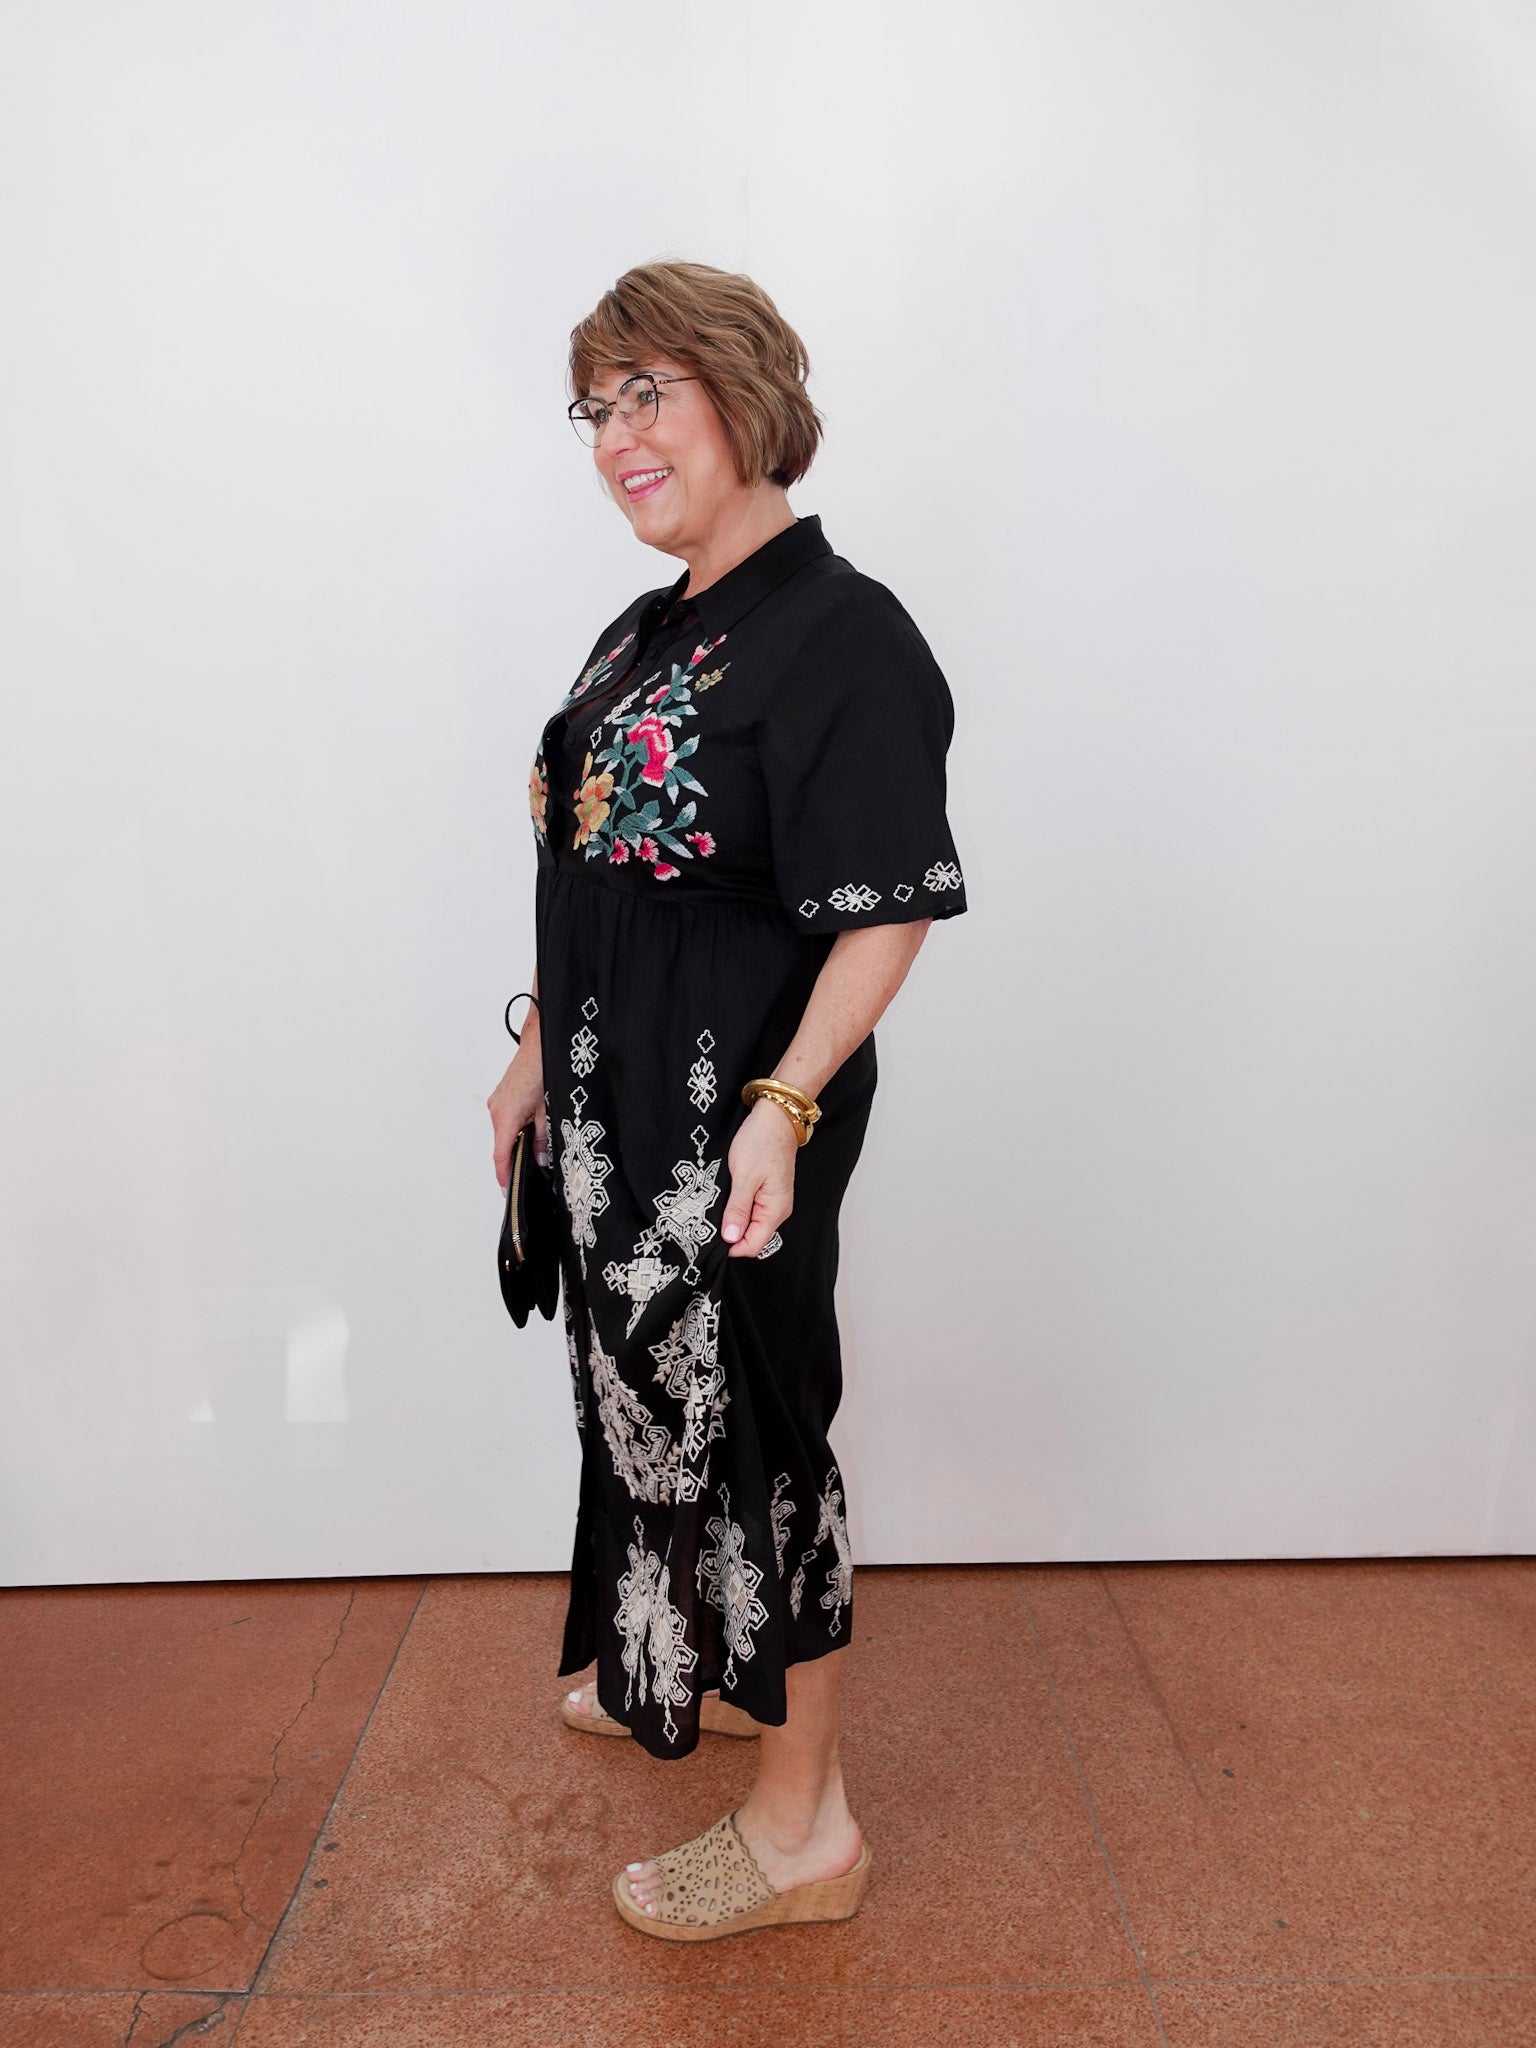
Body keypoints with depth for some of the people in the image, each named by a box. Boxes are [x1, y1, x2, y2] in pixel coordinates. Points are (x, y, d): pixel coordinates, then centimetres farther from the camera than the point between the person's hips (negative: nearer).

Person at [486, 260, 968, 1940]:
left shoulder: (845, 636, -15)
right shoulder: (643, 637, 13)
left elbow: (888, 910, -21)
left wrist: (785, 1103, -30)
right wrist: (542, 1052, 19)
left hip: (736, 1120, -9)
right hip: (623, 1103, 9)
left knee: (745, 1423, 2)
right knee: (651, 1397, 22)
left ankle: (801, 1826, 24)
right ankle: (709, 1672, 47)